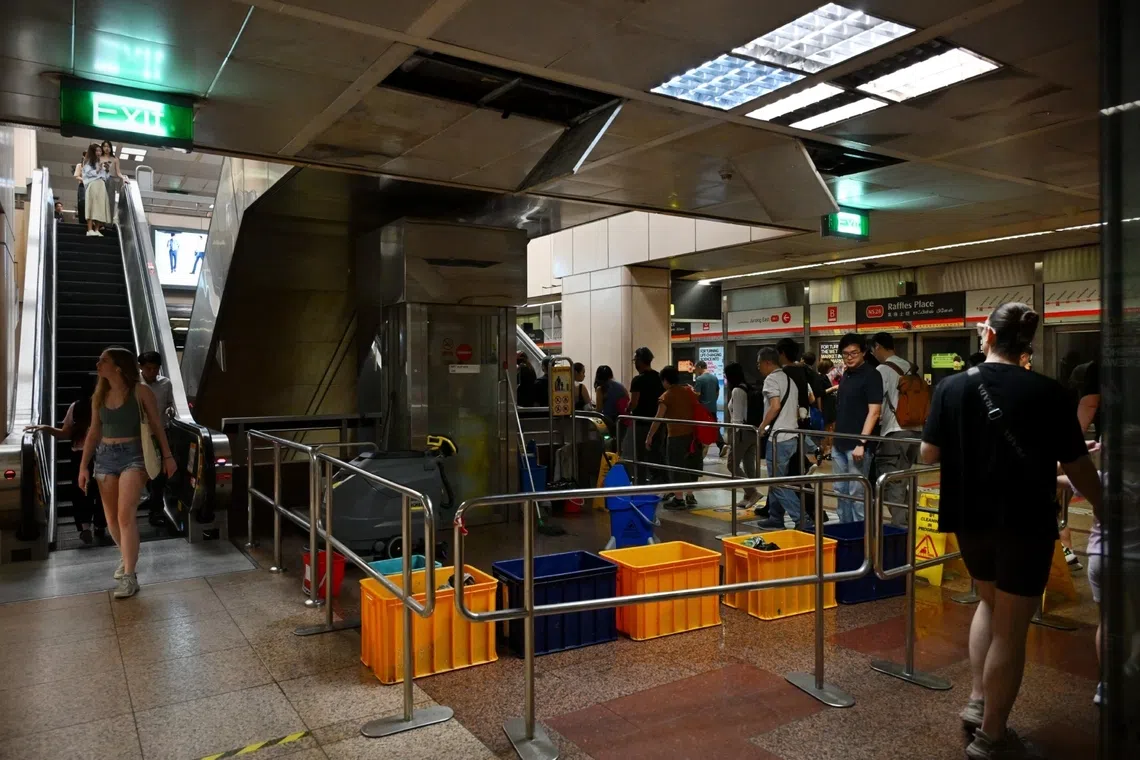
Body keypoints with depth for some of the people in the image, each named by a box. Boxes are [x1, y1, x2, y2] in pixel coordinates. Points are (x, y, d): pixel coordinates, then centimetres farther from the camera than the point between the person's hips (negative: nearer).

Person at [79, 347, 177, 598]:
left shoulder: (140, 392, -6)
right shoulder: (99, 396, 9)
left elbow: (157, 425, -2)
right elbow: (94, 433, 14)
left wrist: (167, 456, -2)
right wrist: (83, 465, 10)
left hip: (133, 455, -5)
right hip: (104, 457, 6)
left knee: (126, 515, -15)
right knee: (111, 518, 11)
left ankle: (129, 576, -11)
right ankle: (127, 556, 36)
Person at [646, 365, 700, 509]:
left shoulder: (666, 396, -9)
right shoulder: (689, 391, 10)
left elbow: (658, 419, -14)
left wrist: (649, 437, -10)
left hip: (676, 436, -6)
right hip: (692, 433, 6)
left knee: (676, 467, 4)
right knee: (689, 465, 16)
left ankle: (678, 499, 7)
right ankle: (690, 497, 22)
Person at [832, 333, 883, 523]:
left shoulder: (871, 375, -10)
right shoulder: (846, 374, 13)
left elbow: (874, 411, -17)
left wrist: (861, 443, -22)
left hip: (856, 445, -8)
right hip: (840, 444, 8)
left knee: (857, 493, -2)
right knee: (841, 491, 14)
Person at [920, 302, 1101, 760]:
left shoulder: (952, 386, -5)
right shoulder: (1047, 393, -12)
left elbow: (929, 454, -1)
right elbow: (1077, 467, -6)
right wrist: (1101, 507, 12)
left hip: (969, 516, 4)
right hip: (1025, 521, -3)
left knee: (990, 601, 26)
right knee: (1012, 626, 6)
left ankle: (977, 702, 26)